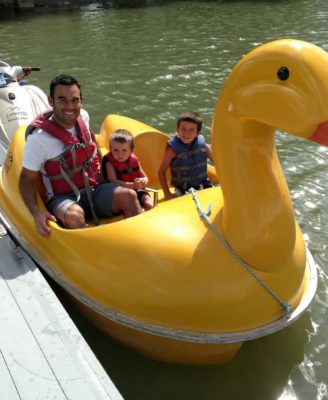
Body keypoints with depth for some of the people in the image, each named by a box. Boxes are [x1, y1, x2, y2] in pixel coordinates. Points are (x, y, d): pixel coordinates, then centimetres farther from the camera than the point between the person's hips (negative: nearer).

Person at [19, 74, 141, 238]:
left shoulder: (83, 116, 0)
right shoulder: (39, 137, -16)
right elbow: (27, 179, -10)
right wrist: (36, 212, -27)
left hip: (94, 189, 5)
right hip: (63, 198, -5)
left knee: (129, 196, -22)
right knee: (74, 216, -38)